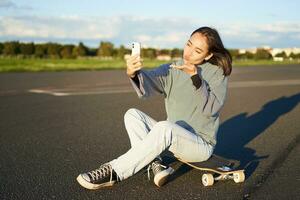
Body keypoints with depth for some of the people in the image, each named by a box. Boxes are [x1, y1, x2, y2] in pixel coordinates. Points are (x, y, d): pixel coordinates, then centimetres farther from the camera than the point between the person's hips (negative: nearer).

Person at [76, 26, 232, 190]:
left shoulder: (217, 72, -6)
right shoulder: (172, 69, 4)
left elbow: (212, 108, -20)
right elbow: (147, 85, -15)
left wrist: (195, 77, -31)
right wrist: (133, 73, -36)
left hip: (201, 144, -5)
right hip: (173, 139, 5)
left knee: (165, 127, -35)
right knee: (132, 114, -10)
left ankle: (114, 172, -27)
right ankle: (156, 164, -24)